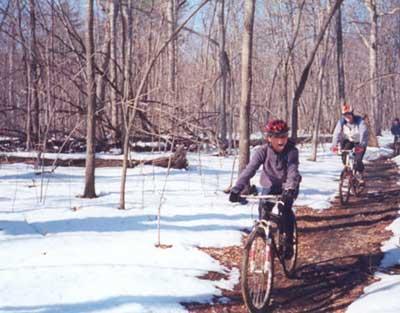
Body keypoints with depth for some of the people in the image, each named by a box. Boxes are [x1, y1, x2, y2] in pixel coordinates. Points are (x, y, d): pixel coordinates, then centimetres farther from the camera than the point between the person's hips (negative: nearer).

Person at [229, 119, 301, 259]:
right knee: (263, 207, -20)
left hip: (288, 186, -2)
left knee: (285, 209, -25)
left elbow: (293, 171, -39)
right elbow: (250, 169, -33)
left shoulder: (292, 151, -25)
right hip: (270, 185, 2)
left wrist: (290, 189, -59)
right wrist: (237, 189, -47)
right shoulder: (263, 151, -22)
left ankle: (289, 243, -6)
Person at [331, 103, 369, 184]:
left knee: (358, 160, -20)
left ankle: (361, 177, 3)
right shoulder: (341, 121, -18)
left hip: (360, 142, -3)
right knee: (344, 157, -18)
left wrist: (361, 145, -55)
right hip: (348, 141, 3)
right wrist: (334, 145, -43)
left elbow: (363, 133, -39)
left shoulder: (359, 121, -28)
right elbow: (337, 133, -27)